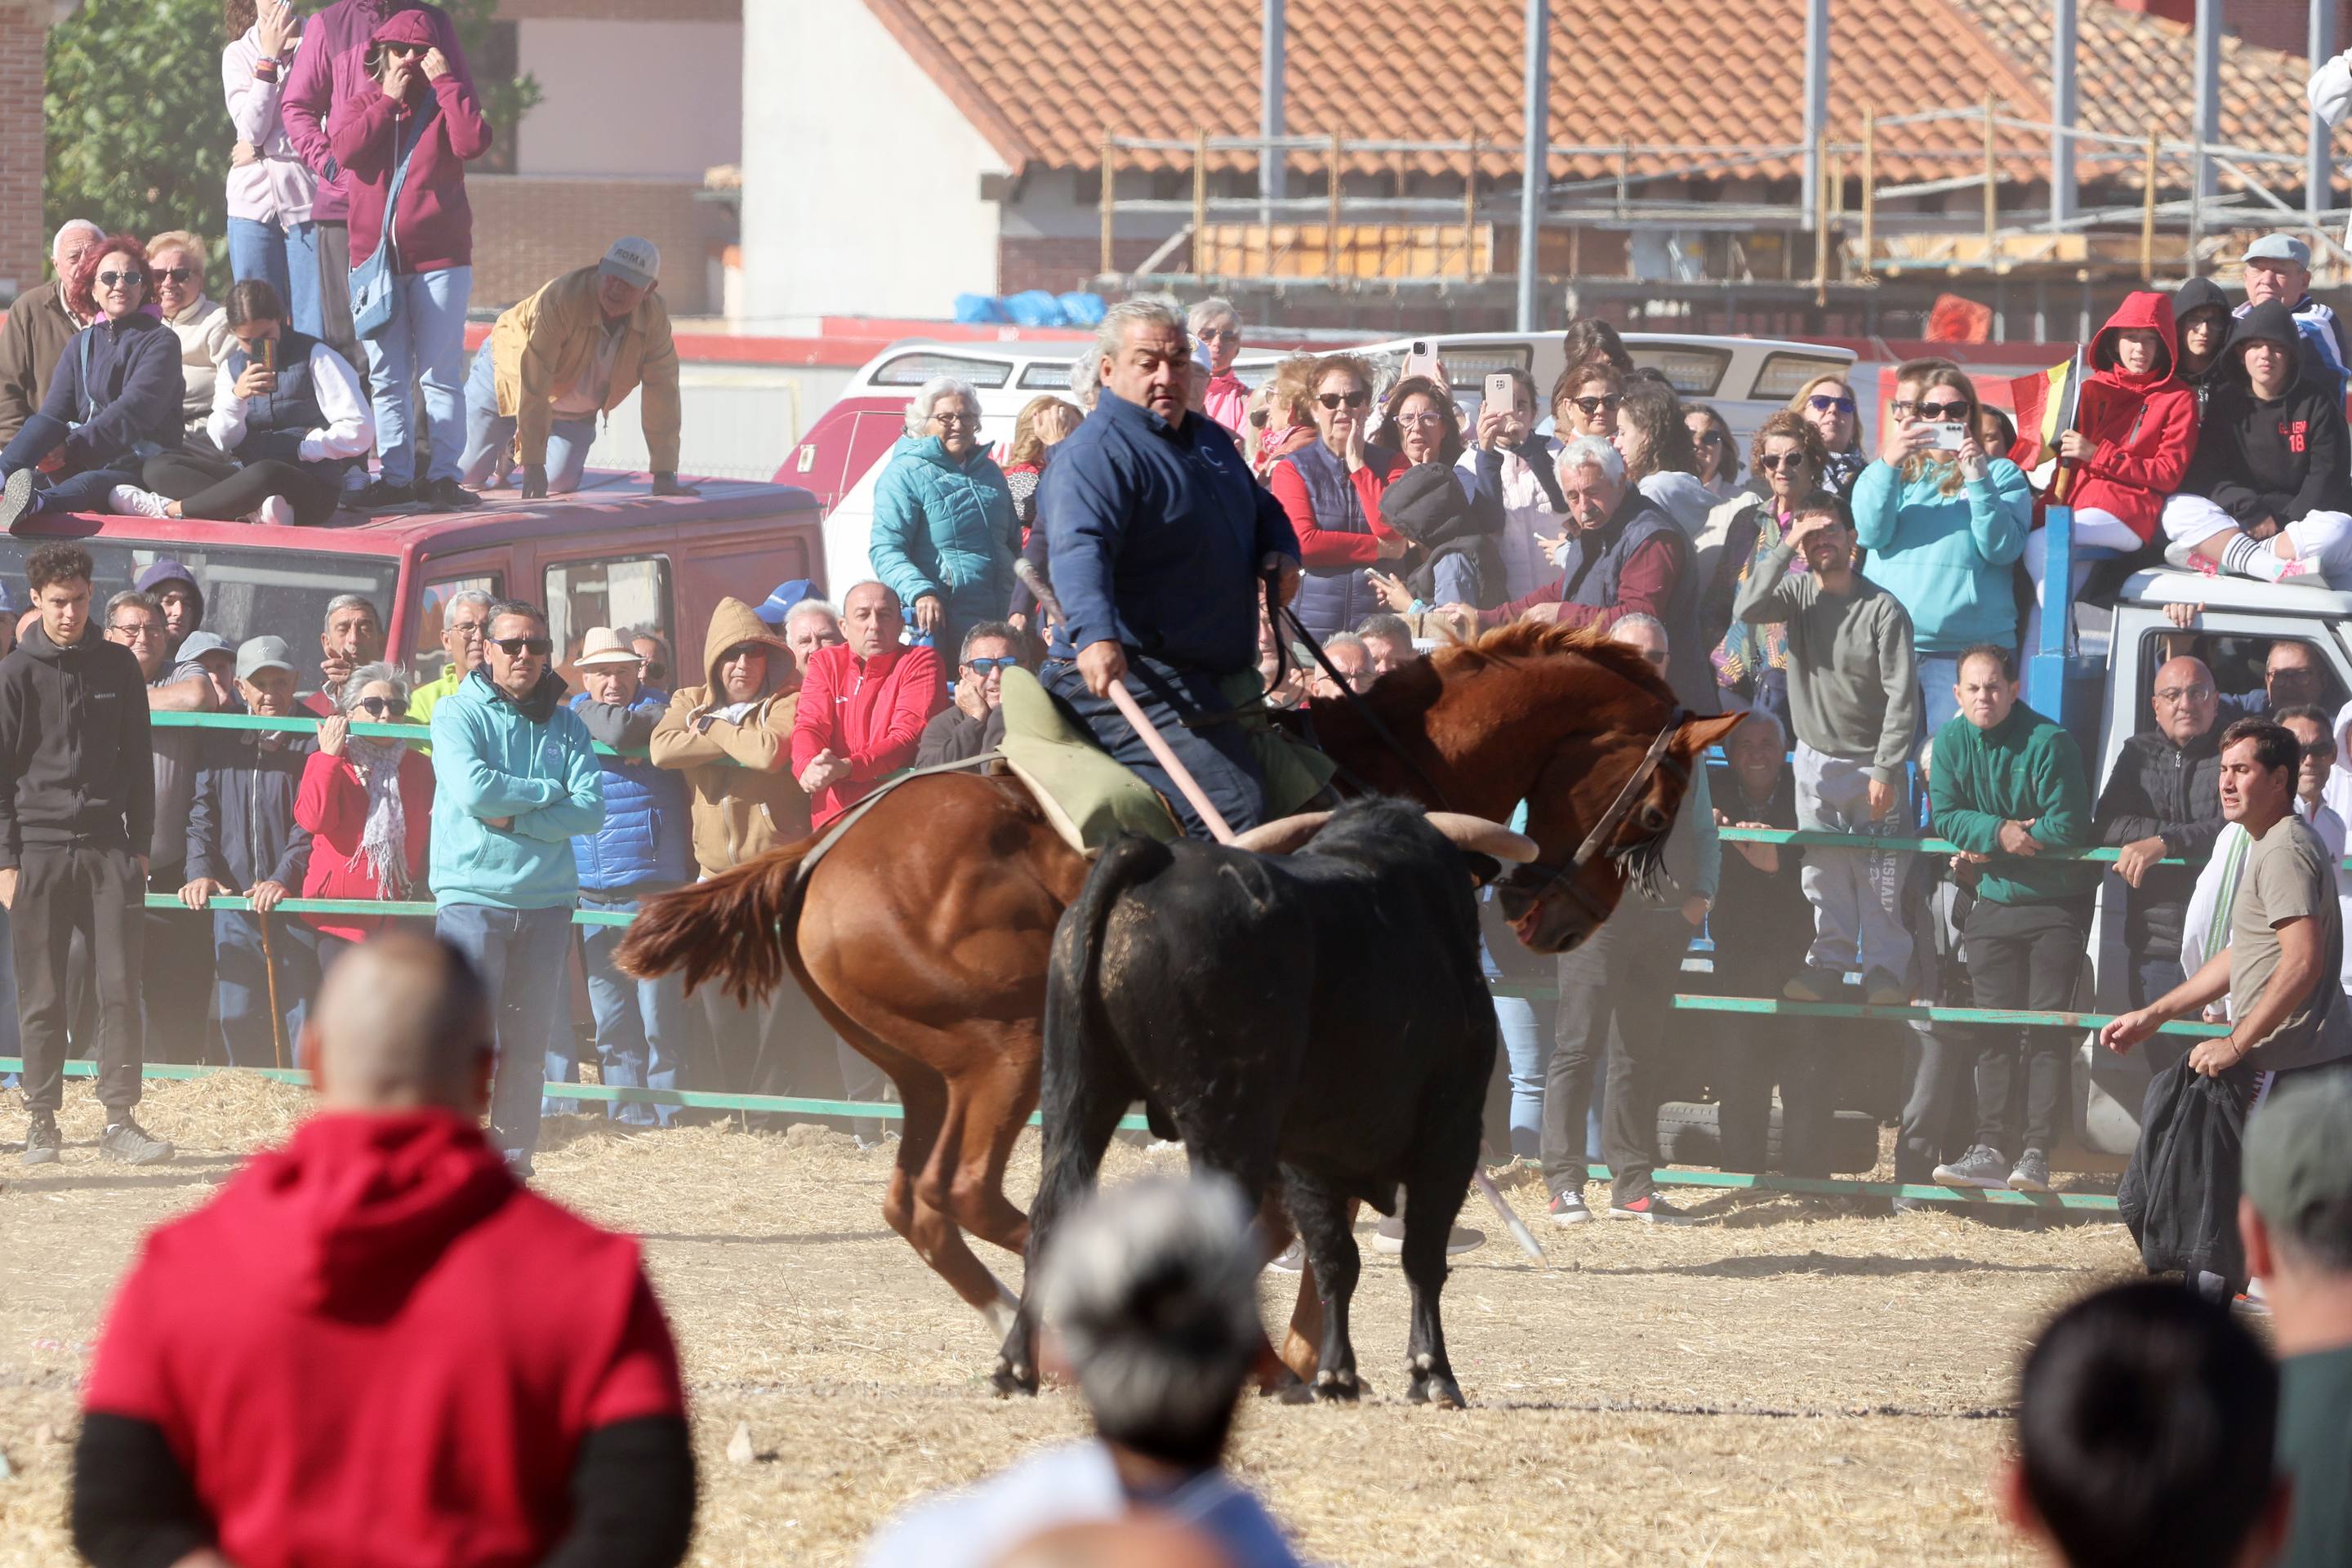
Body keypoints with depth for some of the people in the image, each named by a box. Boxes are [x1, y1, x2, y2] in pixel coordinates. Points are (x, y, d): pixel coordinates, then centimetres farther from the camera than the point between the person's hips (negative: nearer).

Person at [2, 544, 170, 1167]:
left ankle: (120, 1120, -4)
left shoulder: (117, 666, 9)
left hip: (107, 849, 2)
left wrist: (140, 847, 9)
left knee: (120, 988, -5)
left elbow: (138, 764, 15)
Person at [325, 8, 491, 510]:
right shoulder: (361, 104, 11)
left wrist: (445, 81, -11)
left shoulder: (446, 102, 6)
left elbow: (473, 143, -15)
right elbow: (345, 149, -9)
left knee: (441, 373, -3)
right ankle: (394, 475, 7)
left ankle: (443, 476, -1)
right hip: (373, 256, 2)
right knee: (386, 378, 3)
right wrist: (388, 100, -8)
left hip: (439, 260, -2)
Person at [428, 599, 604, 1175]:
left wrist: (514, 819, -12)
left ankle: (512, 1163, 12)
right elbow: (473, 790, -15)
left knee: (527, 1046, 6)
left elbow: (591, 809, -1)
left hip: (546, 901, 4)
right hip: (473, 895, -4)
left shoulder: (565, 725, 12)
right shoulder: (458, 713, 1)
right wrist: (549, 793, -5)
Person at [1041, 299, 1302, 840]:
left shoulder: (1209, 440, 17)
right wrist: (1095, 635, -49)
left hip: (1211, 682, 10)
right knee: (1233, 806, -25)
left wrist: (1281, 553, 7)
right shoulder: (1094, 455, -14)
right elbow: (1079, 550, -31)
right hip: (1124, 675, -10)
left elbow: (1262, 507, 32)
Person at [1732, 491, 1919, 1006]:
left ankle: (1885, 969, 1)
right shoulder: (1797, 593, 2)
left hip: (1871, 761, -4)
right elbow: (1747, 610, -18)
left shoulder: (1882, 609, -11)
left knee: (1880, 875, -4)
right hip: (1815, 759, 4)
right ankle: (1829, 963, 9)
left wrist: (1886, 771, -16)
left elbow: (1902, 696, -12)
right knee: (1822, 872, 3)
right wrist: (1787, 549, -16)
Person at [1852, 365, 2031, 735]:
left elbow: (2002, 549, -4)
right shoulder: (1887, 473, 16)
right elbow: (1871, 534, -2)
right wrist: (1888, 465, -14)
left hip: (1968, 647, -2)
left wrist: (1979, 481, -14)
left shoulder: (2002, 475, 10)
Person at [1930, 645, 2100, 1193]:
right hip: (1994, 904, 5)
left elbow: (2068, 826, -19)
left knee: (2046, 1028, -8)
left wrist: (1987, 849, -13)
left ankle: (2037, 1153, -9)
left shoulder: (2049, 742, -16)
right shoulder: (1951, 742, 1)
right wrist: (1999, 833, -21)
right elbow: (1946, 818, -3)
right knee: (1994, 1030, 2)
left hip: (2057, 904, -5)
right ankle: (1990, 1150, 2)